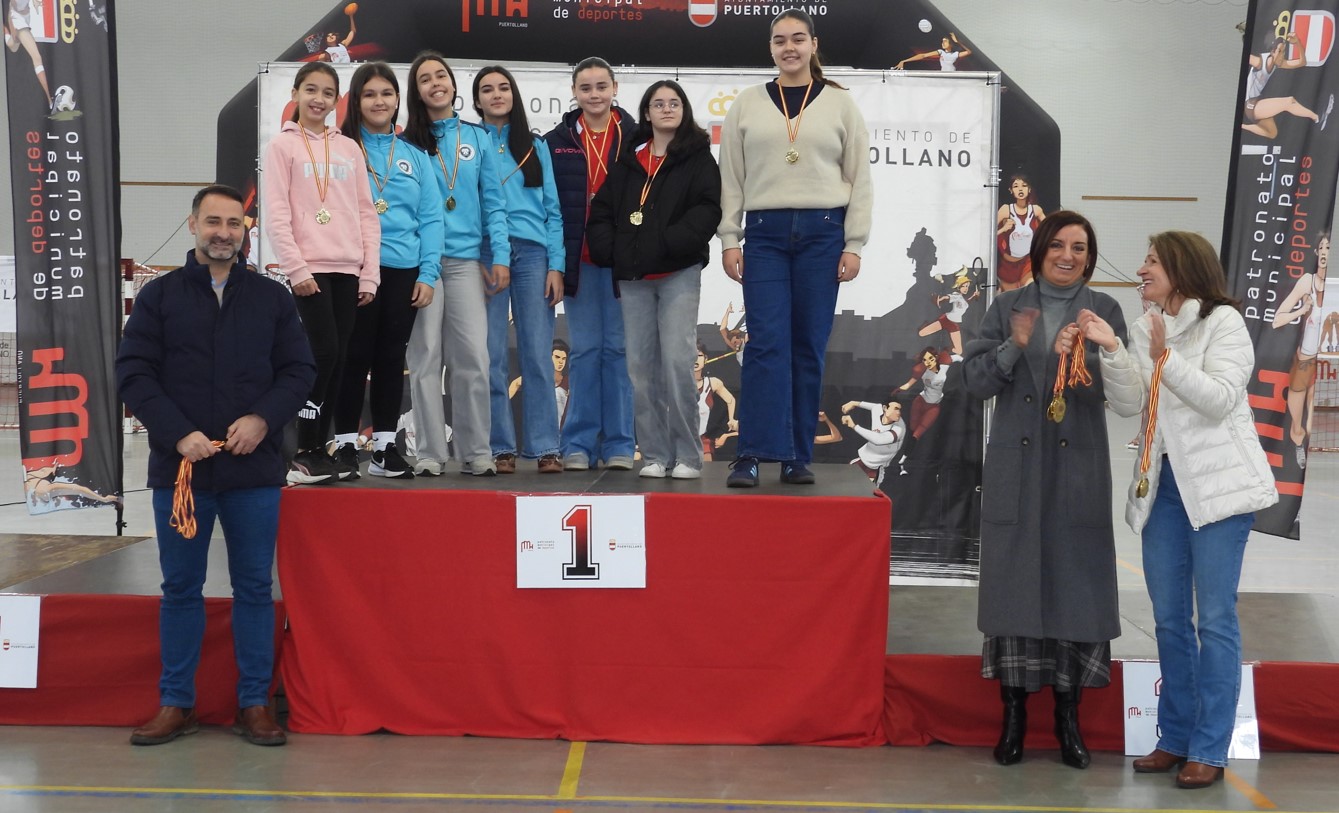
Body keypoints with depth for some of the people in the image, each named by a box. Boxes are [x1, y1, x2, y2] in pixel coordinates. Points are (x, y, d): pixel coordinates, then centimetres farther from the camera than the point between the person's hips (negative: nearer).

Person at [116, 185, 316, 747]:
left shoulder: (272, 298, 8)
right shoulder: (159, 295, 5)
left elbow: (299, 369, 6)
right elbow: (133, 373, -1)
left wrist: (263, 418, -12)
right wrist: (178, 434, -13)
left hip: (255, 470, 0)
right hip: (179, 468, 0)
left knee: (254, 587, 6)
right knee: (181, 587, 8)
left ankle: (255, 705, 15)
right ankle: (176, 704, 19)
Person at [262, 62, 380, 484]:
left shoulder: (349, 148, 15)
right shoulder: (282, 145, 4)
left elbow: (366, 213, 13)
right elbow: (275, 214, -4)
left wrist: (370, 273, 5)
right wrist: (296, 268, -13)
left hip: (348, 269, 4)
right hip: (310, 268, -4)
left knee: (337, 359, 3)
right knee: (324, 351, -13)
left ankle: (319, 449, 11)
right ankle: (304, 454, -4)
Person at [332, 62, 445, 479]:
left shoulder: (414, 155, 11)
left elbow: (430, 218, 7)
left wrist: (428, 273, -1)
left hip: (404, 271, 3)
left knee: (392, 358, 8)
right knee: (355, 356, 2)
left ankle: (385, 446, 17)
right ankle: (345, 444, 11)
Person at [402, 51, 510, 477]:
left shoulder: (477, 138, 12)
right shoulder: (408, 142, 8)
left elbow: (493, 201, 10)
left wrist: (500, 256, 0)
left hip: (466, 259, 1)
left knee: (473, 356, -4)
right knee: (426, 356, -1)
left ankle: (476, 451, 4)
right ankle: (429, 452, 4)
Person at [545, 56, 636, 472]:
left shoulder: (635, 137, 3)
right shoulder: (557, 141, 7)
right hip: (577, 260, 1)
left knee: (618, 348, 3)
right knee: (584, 349, 4)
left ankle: (619, 444, 11)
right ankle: (579, 444, 10)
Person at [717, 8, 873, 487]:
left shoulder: (840, 104, 7)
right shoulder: (748, 104, 9)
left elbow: (859, 179, 6)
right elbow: (731, 178, 8)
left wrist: (854, 245, -1)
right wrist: (729, 240, 1)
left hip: (822, 233, 0)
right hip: (765, 233, 0)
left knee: (809, 348, 3)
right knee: (766, 343, -9)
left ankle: (797, 457, 10)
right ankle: (751, 455, -9)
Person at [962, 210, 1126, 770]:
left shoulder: (1104, 311, 6)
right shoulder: (1007, 308, 7)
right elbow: (974, 379, 1)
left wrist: (1079, 356, -23)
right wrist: (1014, 347, -15)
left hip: (1079, 470, 0)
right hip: (1015, 468, 0)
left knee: (1076, 582, 1)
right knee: (1013, 582, 3)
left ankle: (1067, 717, 15)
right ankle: (1013, 716, 14)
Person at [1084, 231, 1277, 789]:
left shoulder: (1223, 321, -5)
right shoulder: (1146, 329, 12)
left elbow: (1220, 399, -16)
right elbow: (1128, 404, 2)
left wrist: (1166, 358, -20)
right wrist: (1110, 350, -10)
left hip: (1216, 484, -6)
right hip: (1162, 484, 6)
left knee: (1214, 618, -2)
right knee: (1169, 619, 11)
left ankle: (1209, 750, 5)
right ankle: (1175, 738, 21)